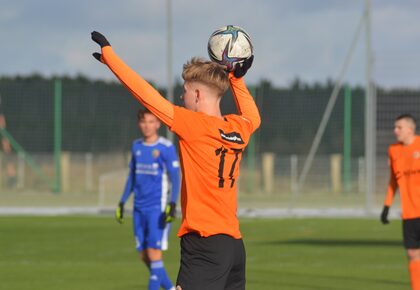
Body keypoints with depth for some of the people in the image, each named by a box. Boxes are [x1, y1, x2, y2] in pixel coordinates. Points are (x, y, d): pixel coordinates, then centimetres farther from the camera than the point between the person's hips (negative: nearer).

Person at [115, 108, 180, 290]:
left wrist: (172, 204, -19)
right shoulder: (136, 146, 11)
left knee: (154, 254, -10)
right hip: (139, 208, 6)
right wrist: (122, 202, 19)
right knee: (144, 256, 6)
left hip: (157, 208, -6)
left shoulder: (166, 148, -6)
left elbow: (175, 179, -8)